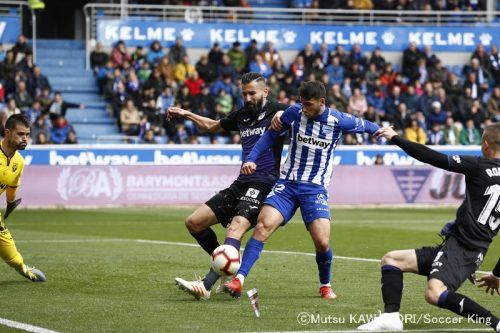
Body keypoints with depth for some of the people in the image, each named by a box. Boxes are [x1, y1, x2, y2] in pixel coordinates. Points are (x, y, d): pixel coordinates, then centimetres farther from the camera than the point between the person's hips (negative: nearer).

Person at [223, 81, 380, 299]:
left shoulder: (339, 121, -7)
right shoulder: (294, 113, -3)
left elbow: (364, 126, 13)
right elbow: (271, 135, 8)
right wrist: (251, 159, -1)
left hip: (315, 189, -1)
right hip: (287, 183, 1)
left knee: (322, 241, -16)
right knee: (263, 225, -21)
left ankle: (325, 285, 14)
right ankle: (238, 281, -22)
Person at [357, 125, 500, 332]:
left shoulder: (481, 166, -5)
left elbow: (435, 159, -8)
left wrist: (395, 138, 2)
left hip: (459, 245, -9)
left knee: (435, 294, -32)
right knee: (391, 259, 11)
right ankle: (391, 316, -10)